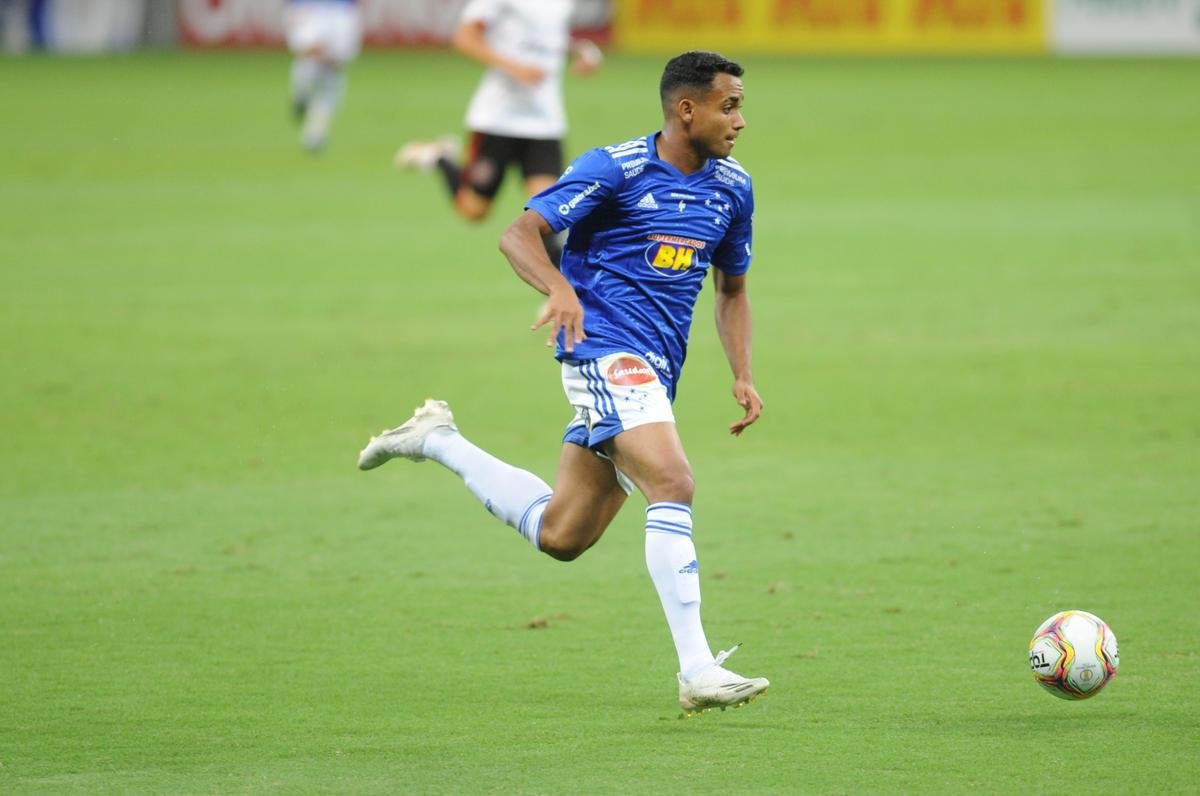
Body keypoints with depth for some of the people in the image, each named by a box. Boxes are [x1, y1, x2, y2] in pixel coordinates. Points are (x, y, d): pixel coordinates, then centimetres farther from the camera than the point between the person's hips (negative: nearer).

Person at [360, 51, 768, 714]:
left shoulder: (732, 187, 11)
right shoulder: (613, 169, -9)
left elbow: (731, 288, 23)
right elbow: (518, 234, -14)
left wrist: (742, 377, 9)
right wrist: (561, 289, -34)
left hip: (655, 371, 8)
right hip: (604, 345, -8)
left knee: (561, 536, 10)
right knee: (673, 485, -26)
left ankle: (436, 440, 31)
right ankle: (697, 673, -29)